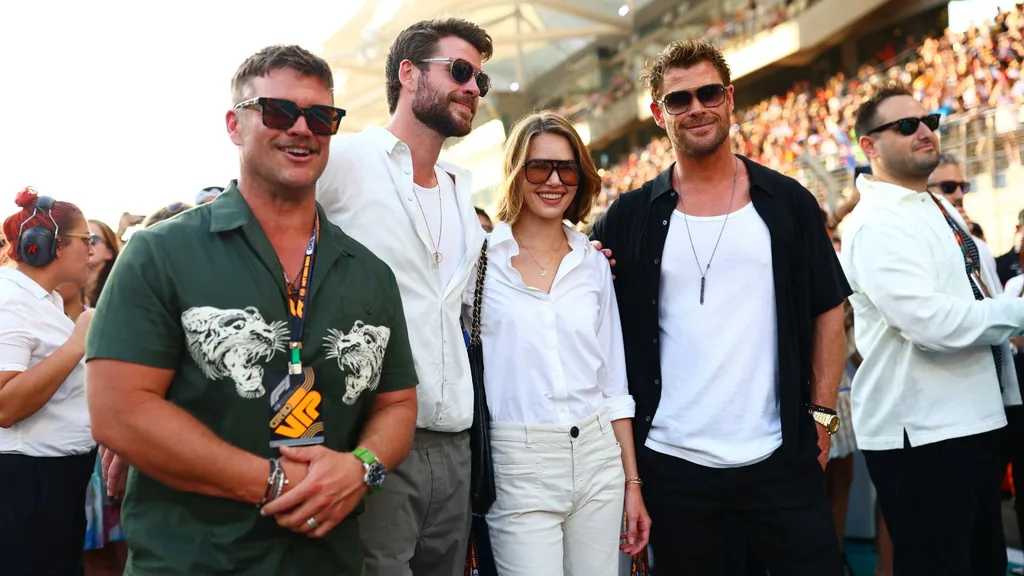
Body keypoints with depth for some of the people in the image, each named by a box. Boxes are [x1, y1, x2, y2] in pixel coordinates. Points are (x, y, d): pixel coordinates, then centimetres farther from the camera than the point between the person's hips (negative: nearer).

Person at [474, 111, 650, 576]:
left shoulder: (594, 263, 8)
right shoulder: (482, 259, -3)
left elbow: (613, 379, 10)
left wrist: (632, 481, 9)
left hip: (598, 457, 4)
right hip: (518, 466, -3)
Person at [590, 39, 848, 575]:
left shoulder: (788, 202, 4)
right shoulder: (630, 218, 2)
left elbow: (827, 311, 7)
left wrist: (821, 413, 1)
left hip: (779, 457, 1)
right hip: (671, 461, 0)